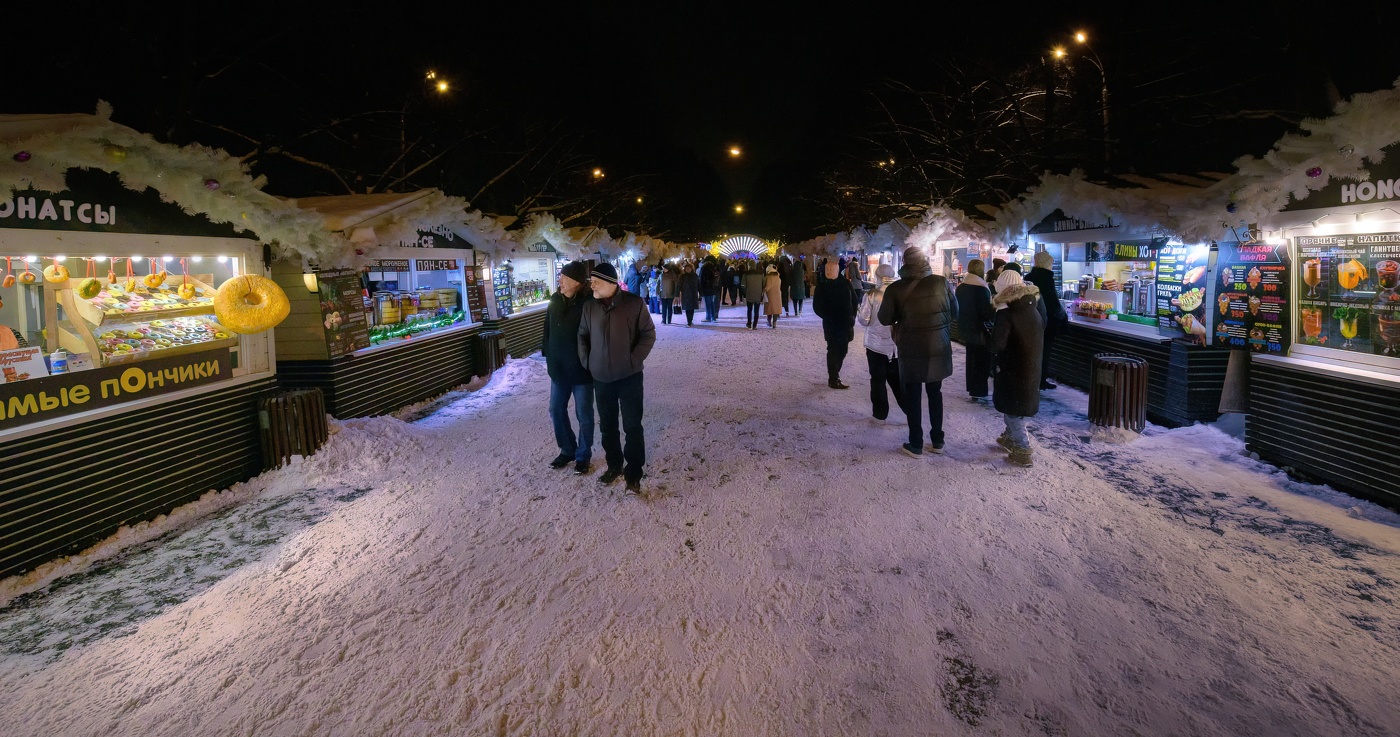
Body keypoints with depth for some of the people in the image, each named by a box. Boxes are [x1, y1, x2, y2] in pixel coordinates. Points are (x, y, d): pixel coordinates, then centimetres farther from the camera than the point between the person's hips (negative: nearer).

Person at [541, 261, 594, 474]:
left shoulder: (589, 302, -17)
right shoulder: (555, 301, 3)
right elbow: (547, 330, 13)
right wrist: (547, 357, 11)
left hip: (582, 369, -6)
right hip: (558, 368, 6)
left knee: (584, 415, 7)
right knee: (556, 411, 14)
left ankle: (583, 455, 24)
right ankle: (567, 450, 32)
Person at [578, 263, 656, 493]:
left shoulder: (634, 304, -11)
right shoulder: (589, 307, 0)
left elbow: (648, 334, -5)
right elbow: (582, 336, 12)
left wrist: (634, 360, -11)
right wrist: (586, 361, 2)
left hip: (629, 376, -4)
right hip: (601, 378, 4)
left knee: (632, 425, 1)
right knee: (607, 424, 14)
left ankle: (634, 474, 12)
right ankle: (614, 465, 32)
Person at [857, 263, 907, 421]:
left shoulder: (871, 295, -12)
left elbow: (864, 320, -10)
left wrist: (858, 312, 9)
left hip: (876, 344, -2)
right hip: (896, 344, 3)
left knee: (878, 379, 8)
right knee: (897, 378, 16)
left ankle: (880, 413, 14)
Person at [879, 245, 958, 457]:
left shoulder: (895, 288, -11)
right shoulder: (941, 282, -5)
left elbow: (884, 319, -6)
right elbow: (954, 312, 4)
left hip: (911, 349, -2)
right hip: (939, 347, 2)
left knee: (913, 395, 9)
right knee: (935, 392, 16)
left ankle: (915, 444, 12)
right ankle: (937, 441, 22)